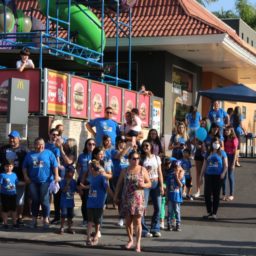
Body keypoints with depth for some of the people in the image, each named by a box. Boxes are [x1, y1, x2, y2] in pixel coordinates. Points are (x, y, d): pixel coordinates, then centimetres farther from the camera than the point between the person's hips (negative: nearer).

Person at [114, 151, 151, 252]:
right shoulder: (125, 171, 7)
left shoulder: (142, 170, 3)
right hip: (126, 199, 2)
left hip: (138, 199, -2)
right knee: (128, 220, 7)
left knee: (137, 221, -6)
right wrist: (116, 196, 8)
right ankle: (130, 240, 24)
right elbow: (119, 184, 12)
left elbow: (149, 183, 6)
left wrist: (143, 185, -15)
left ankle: (138, 243, -4)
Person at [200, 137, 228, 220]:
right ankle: (209, 212, 10)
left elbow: (225, 165, 1)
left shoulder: (222, 153, 4)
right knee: (207, 194, -2)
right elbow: (204, 165, 16)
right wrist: (201, 176, 12)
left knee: (216, 194, 1)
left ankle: (214, 213, 6)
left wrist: (223, 173, -15)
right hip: (208, 175, 3)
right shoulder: (208, 153, 12)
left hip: (218, 176, -3)